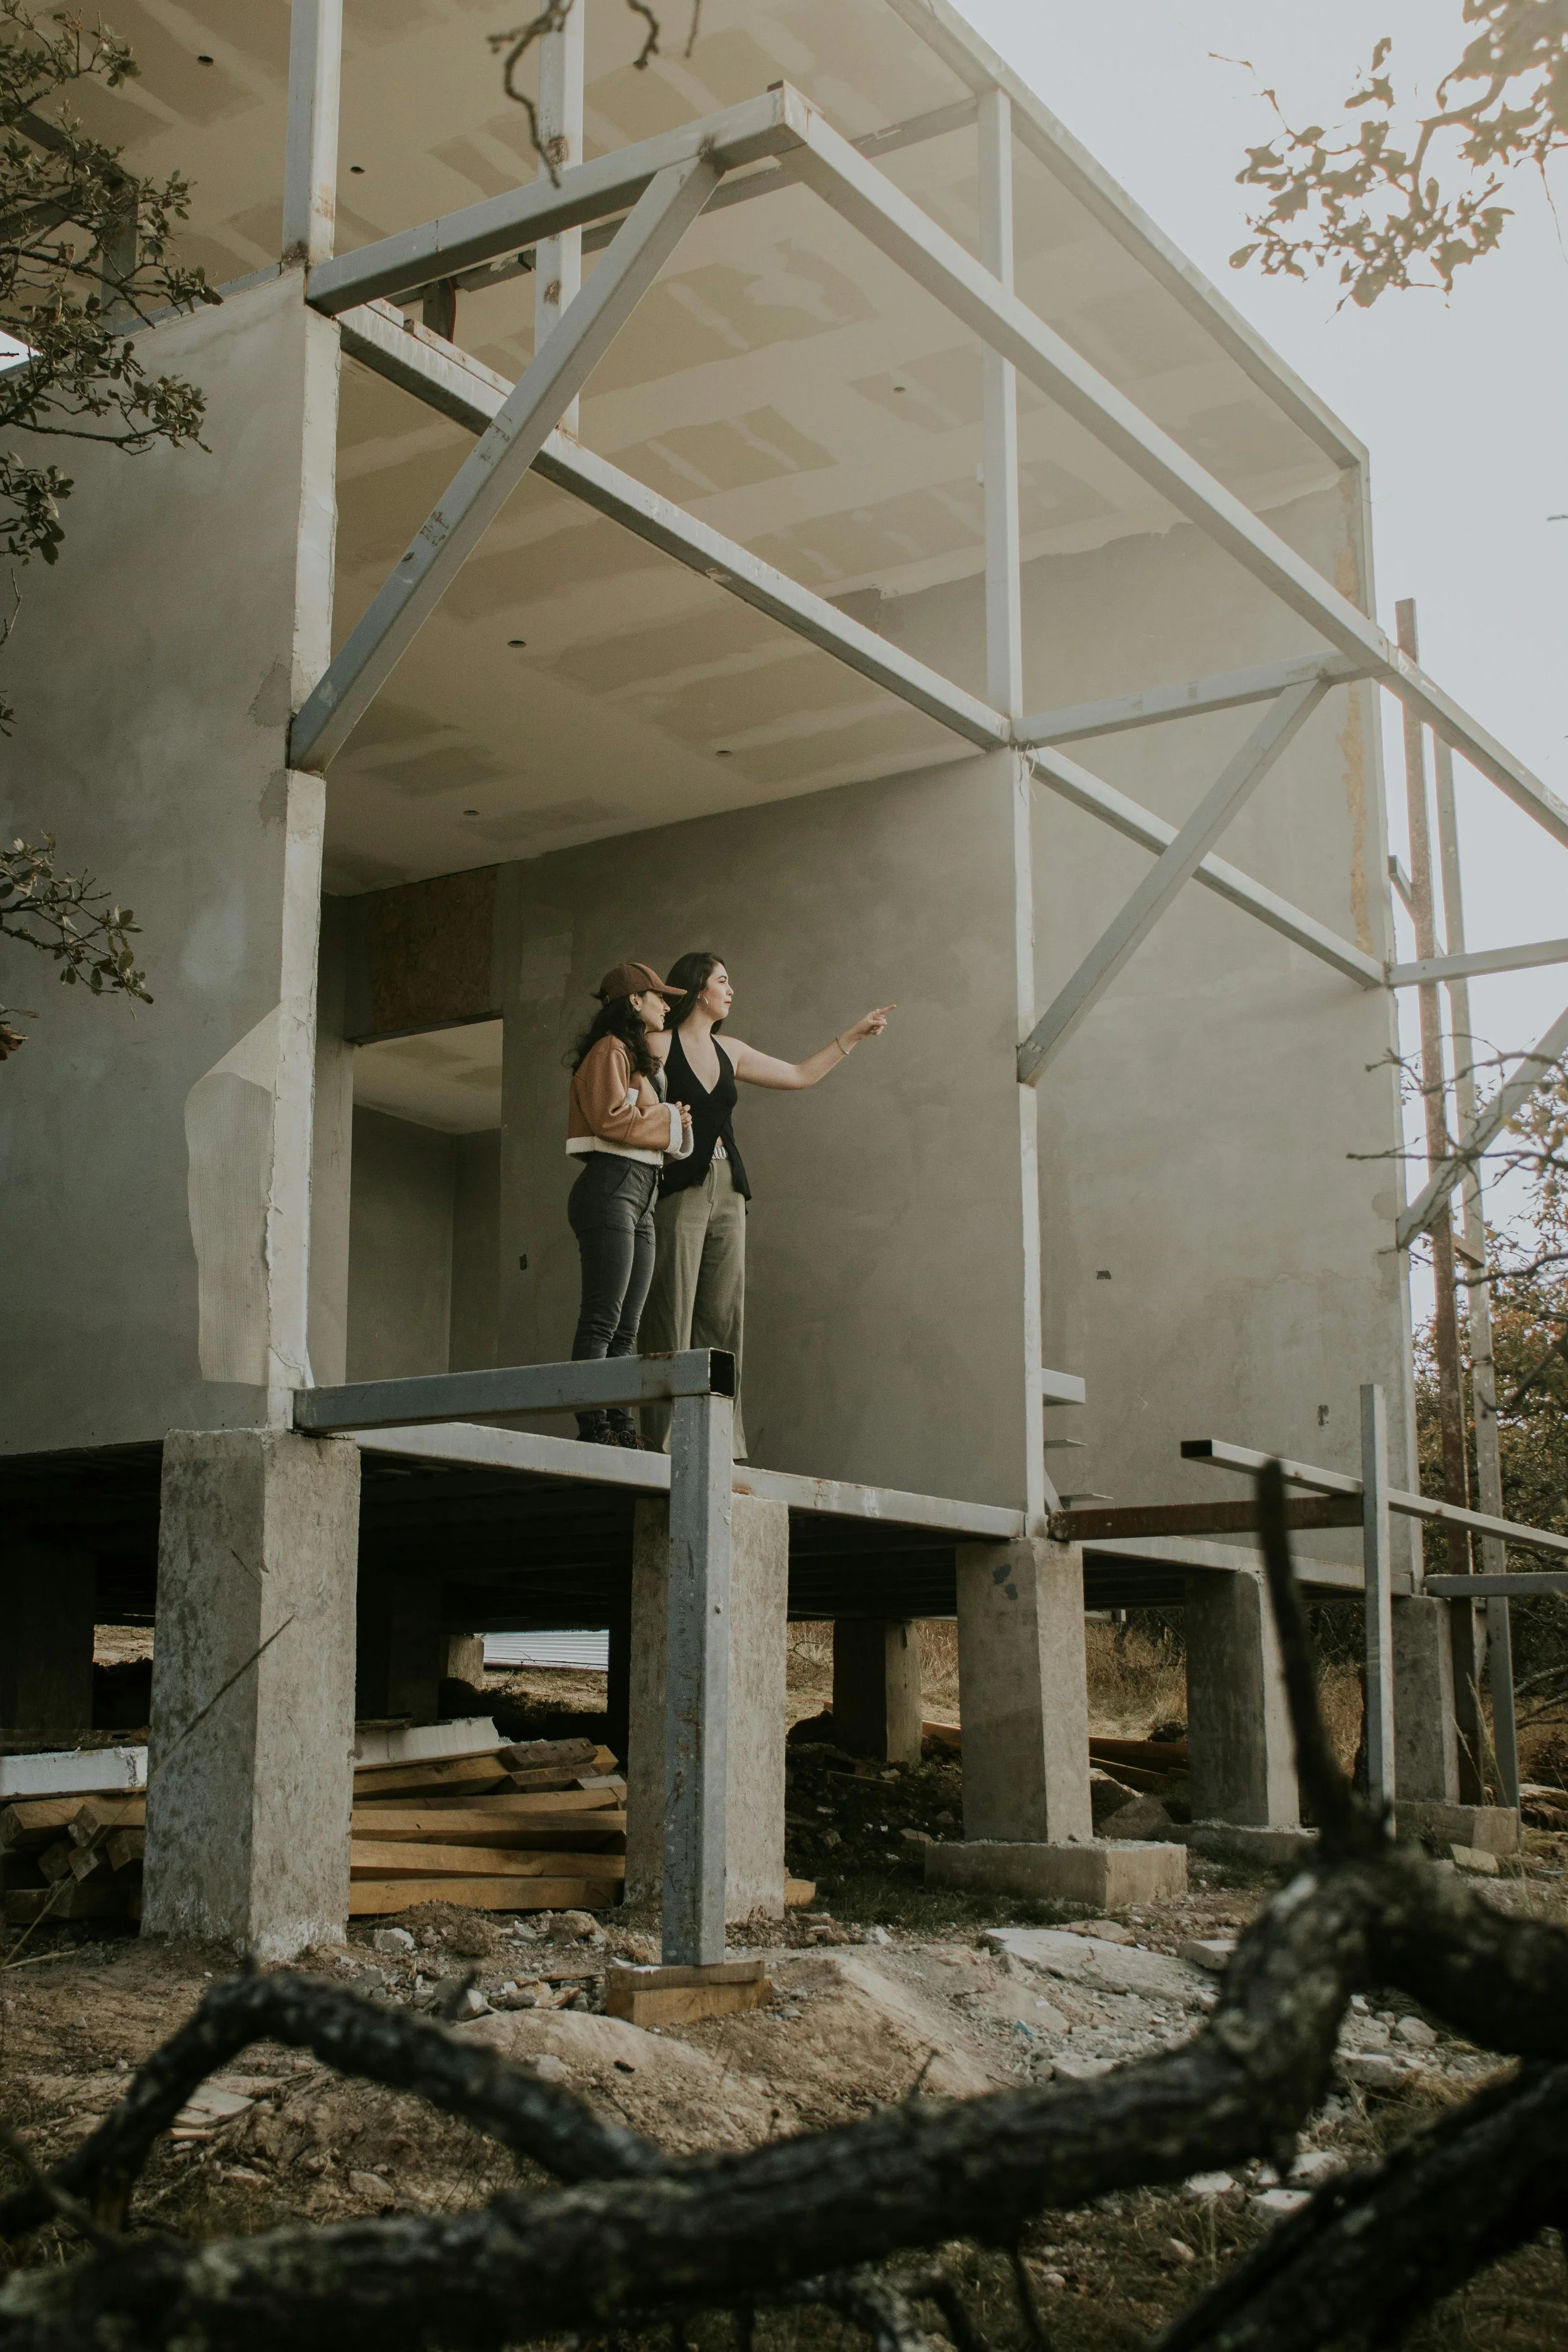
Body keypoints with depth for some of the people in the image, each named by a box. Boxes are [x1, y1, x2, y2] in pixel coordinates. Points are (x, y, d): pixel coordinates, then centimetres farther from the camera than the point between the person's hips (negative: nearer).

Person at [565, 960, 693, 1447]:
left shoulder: (640, 1060, 26)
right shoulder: (610, 1050, -4)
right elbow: (610, 1118, -17)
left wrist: (674, 1122, 7)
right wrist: (669, 1120, -5)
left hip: (640, 1197, 10)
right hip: (611, 1190, -10)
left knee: (627, 1328, 4)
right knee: (602, 1319, -13)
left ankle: (621, 1430, 3)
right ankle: (593, 1428, -16)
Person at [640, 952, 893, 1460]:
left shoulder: (730, 1052, 19)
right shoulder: (658, 1045, 0)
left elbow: (802, 1075, 27)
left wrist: (855, 1035, 27)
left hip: (727, 1193, 7)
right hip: (678, 1189, -7)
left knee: (722, 1318, 2)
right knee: (672, 1319, -9)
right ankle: (665, 1442, -11)